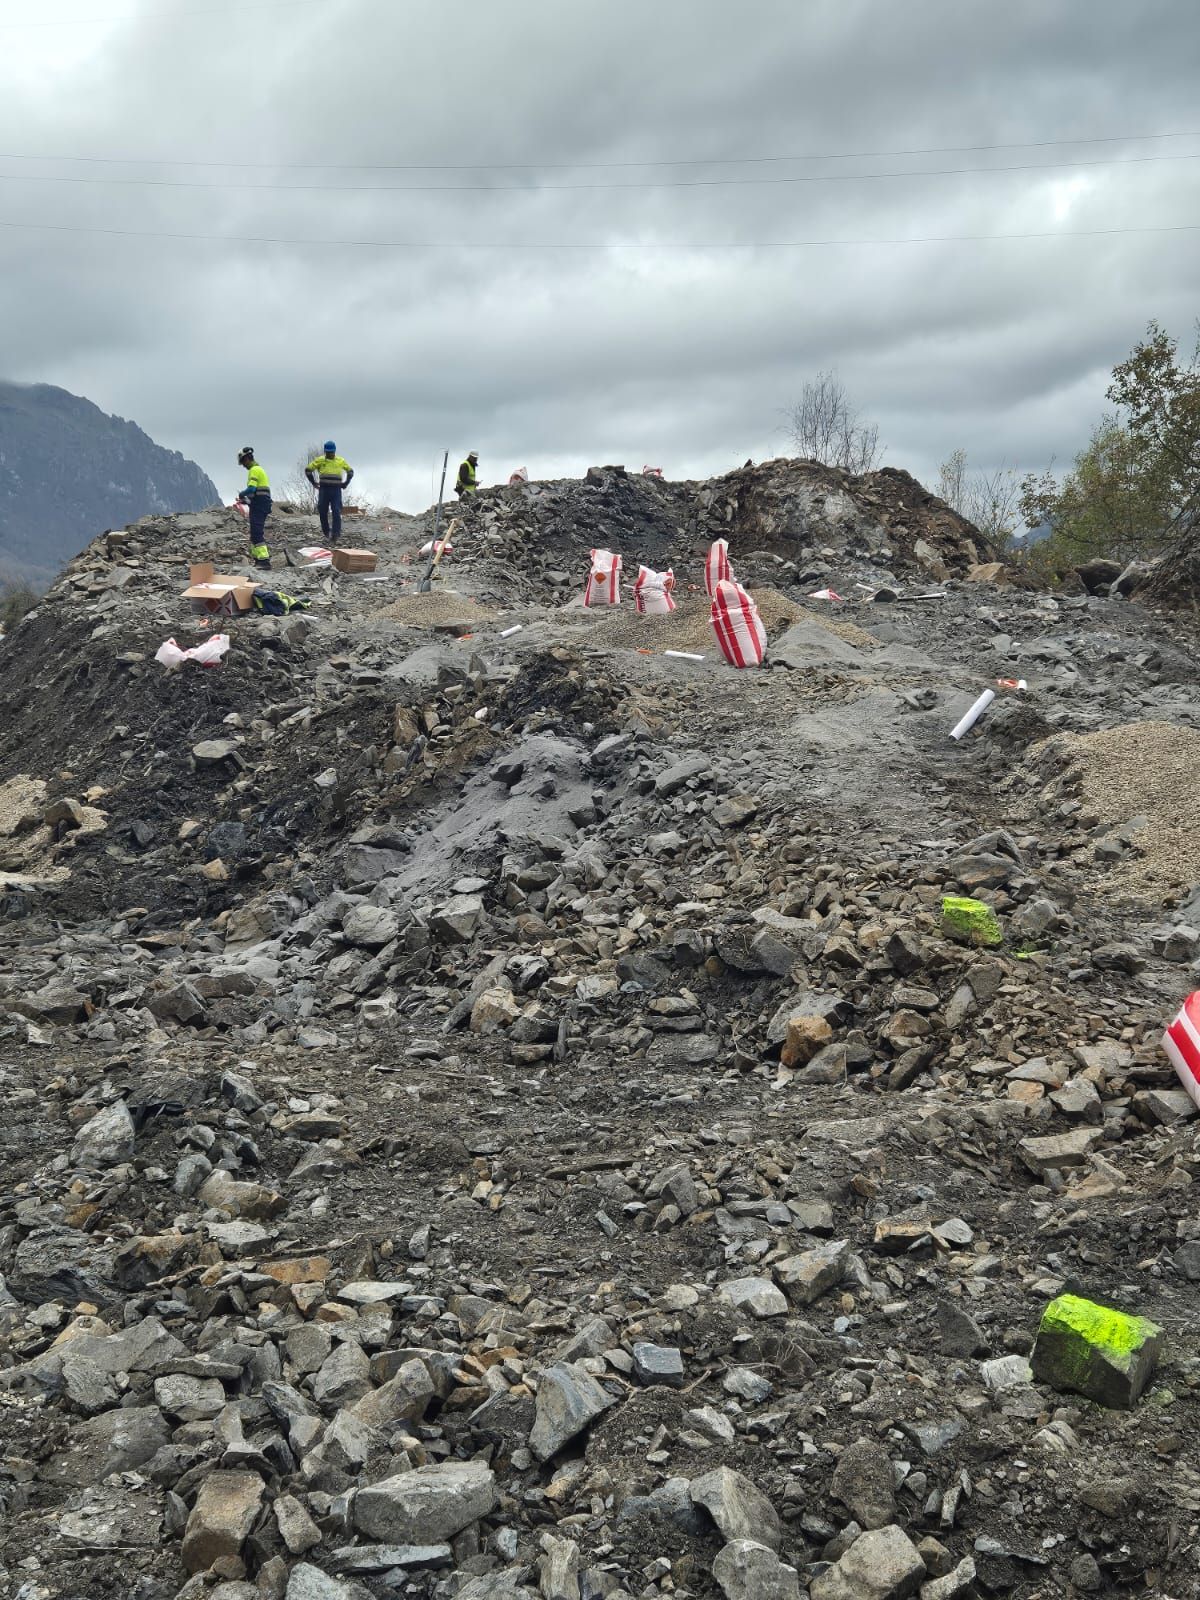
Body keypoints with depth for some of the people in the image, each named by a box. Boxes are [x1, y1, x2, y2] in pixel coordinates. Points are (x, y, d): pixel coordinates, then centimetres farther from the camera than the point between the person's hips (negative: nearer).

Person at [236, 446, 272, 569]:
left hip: (258, 505, -10)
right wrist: (247, 501, 17)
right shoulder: (259, 469, 22)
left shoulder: (254, 470, -10)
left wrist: (241, 494, -3)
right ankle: (258, 559, 20)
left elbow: (251, 489, -22)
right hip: (261, 505, 10)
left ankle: (264, 560, -23)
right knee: (255, 532, 15)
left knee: (257, 533, -15)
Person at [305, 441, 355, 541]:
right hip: (323, 490, 0)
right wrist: (314, 483, 5)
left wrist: (345, 483, 14)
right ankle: (325, 531, 23)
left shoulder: (341, 461, 8)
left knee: (336, 513, -9)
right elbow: (308, 470, 7)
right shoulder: (320, 460, 3)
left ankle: (336, 534, -10)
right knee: (323, 512, 4)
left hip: (336, 490, 0)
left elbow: (350, 471, 22)